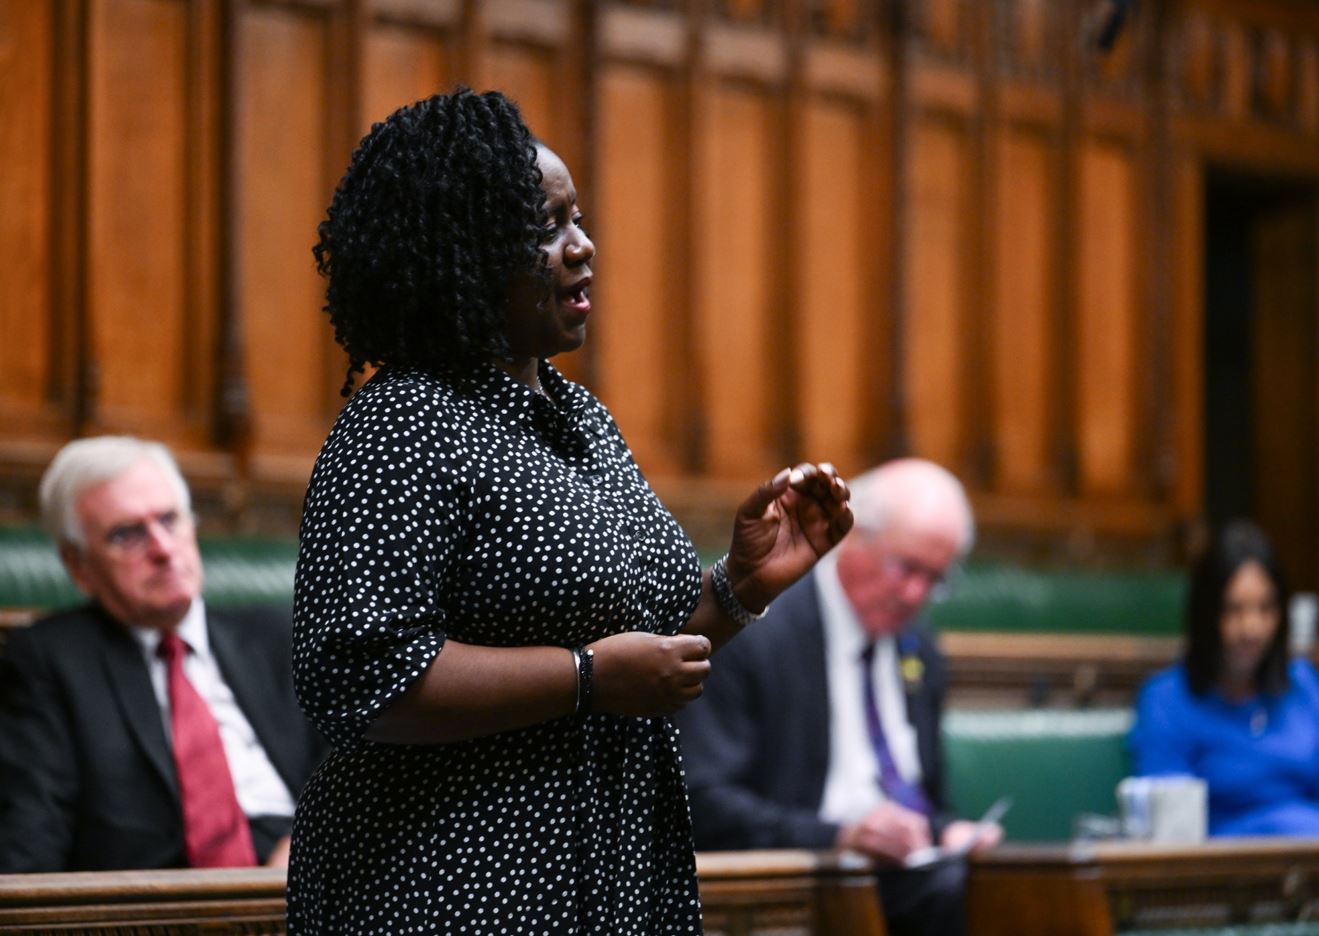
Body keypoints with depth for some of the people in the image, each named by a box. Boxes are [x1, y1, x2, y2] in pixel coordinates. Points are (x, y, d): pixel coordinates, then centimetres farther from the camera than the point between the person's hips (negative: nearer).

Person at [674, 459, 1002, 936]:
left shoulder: (920, 653, 18)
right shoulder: (749, 634, -5)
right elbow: (703, 803, -13)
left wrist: (946, 833, 1)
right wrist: (837, 835, -25)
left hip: (911, 875, 7)